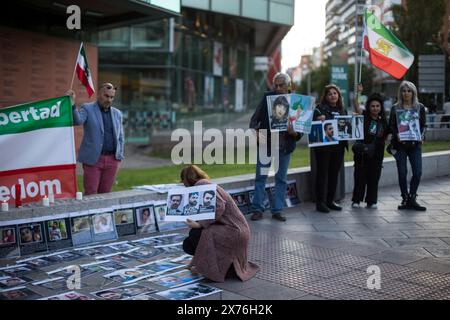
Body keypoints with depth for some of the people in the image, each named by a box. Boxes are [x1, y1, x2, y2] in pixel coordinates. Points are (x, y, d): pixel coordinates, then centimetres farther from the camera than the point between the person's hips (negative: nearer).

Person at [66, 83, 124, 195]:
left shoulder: (117, 113, 14)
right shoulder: (87, 109, 2)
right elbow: (77, 121, -18)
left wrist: (119, 157, 9)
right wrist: (72, 105, -35)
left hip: (112, 160, 4)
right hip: (93, 159, -3)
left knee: (105, 193, 6)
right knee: (90, 194, -4)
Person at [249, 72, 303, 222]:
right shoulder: (267, 97, -2)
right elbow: (255, 119, -2)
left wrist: (293, 132, -23)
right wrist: (256, 131, -22)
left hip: (285, 145, 1)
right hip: (265, 142, -1)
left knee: (281, 179, 8)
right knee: (260, 176, 1)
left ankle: (277, 210, 18)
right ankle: (258, 209, 9)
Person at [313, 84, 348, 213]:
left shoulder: (342, 110, 16)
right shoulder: (320, 109, -2)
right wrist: (320, 122, -27)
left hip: (338, 146, 6)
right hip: (323, 146, -5)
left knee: (334, 173, 9)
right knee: (322, 173, -1)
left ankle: (330, 201, 19)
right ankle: (320, 202, 4)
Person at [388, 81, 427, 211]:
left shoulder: (420, 107, 9)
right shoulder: (395, 108, 6)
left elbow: (424, 125, 10)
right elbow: (391, 125, 3)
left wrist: (422, 136, -8)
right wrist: (396, 135, -14)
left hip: (415, 144, 1)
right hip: (400, 144, -1)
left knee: (418, 172, -7)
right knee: (402, 172, 0)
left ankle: (412, 199, 7)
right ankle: (405, 199, 13)